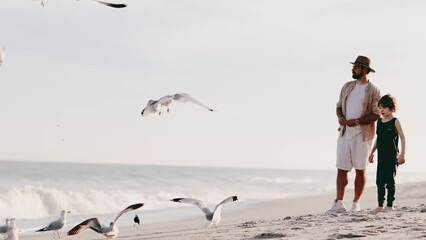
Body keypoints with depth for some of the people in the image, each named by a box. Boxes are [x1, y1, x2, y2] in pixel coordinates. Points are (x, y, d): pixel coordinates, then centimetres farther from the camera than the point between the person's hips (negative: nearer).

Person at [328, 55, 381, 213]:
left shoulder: (373, 91, -2)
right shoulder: (347, 87, 13)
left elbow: (376, 114, -8)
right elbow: (339, 106, 18)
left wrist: (357, 121, -17)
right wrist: (340, 117, -3)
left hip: (362, 135, -4)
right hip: (344, 133, 4)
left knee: (360, 169, 2)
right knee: (341, 169, -2)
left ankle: (356, 203, 10)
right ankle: (339, 203, -1)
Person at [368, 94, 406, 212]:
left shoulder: (395, 122, -5)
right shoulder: (379, 122, 11)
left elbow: (402, 138, -6)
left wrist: (402, 154, -12)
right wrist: (372, 152, 16)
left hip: (392, 156, -5)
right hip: (381, 156, 5)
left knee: (390, 180, -2)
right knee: (379, 181, 3)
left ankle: (390, 204, 5)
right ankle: (380, 204, 8)